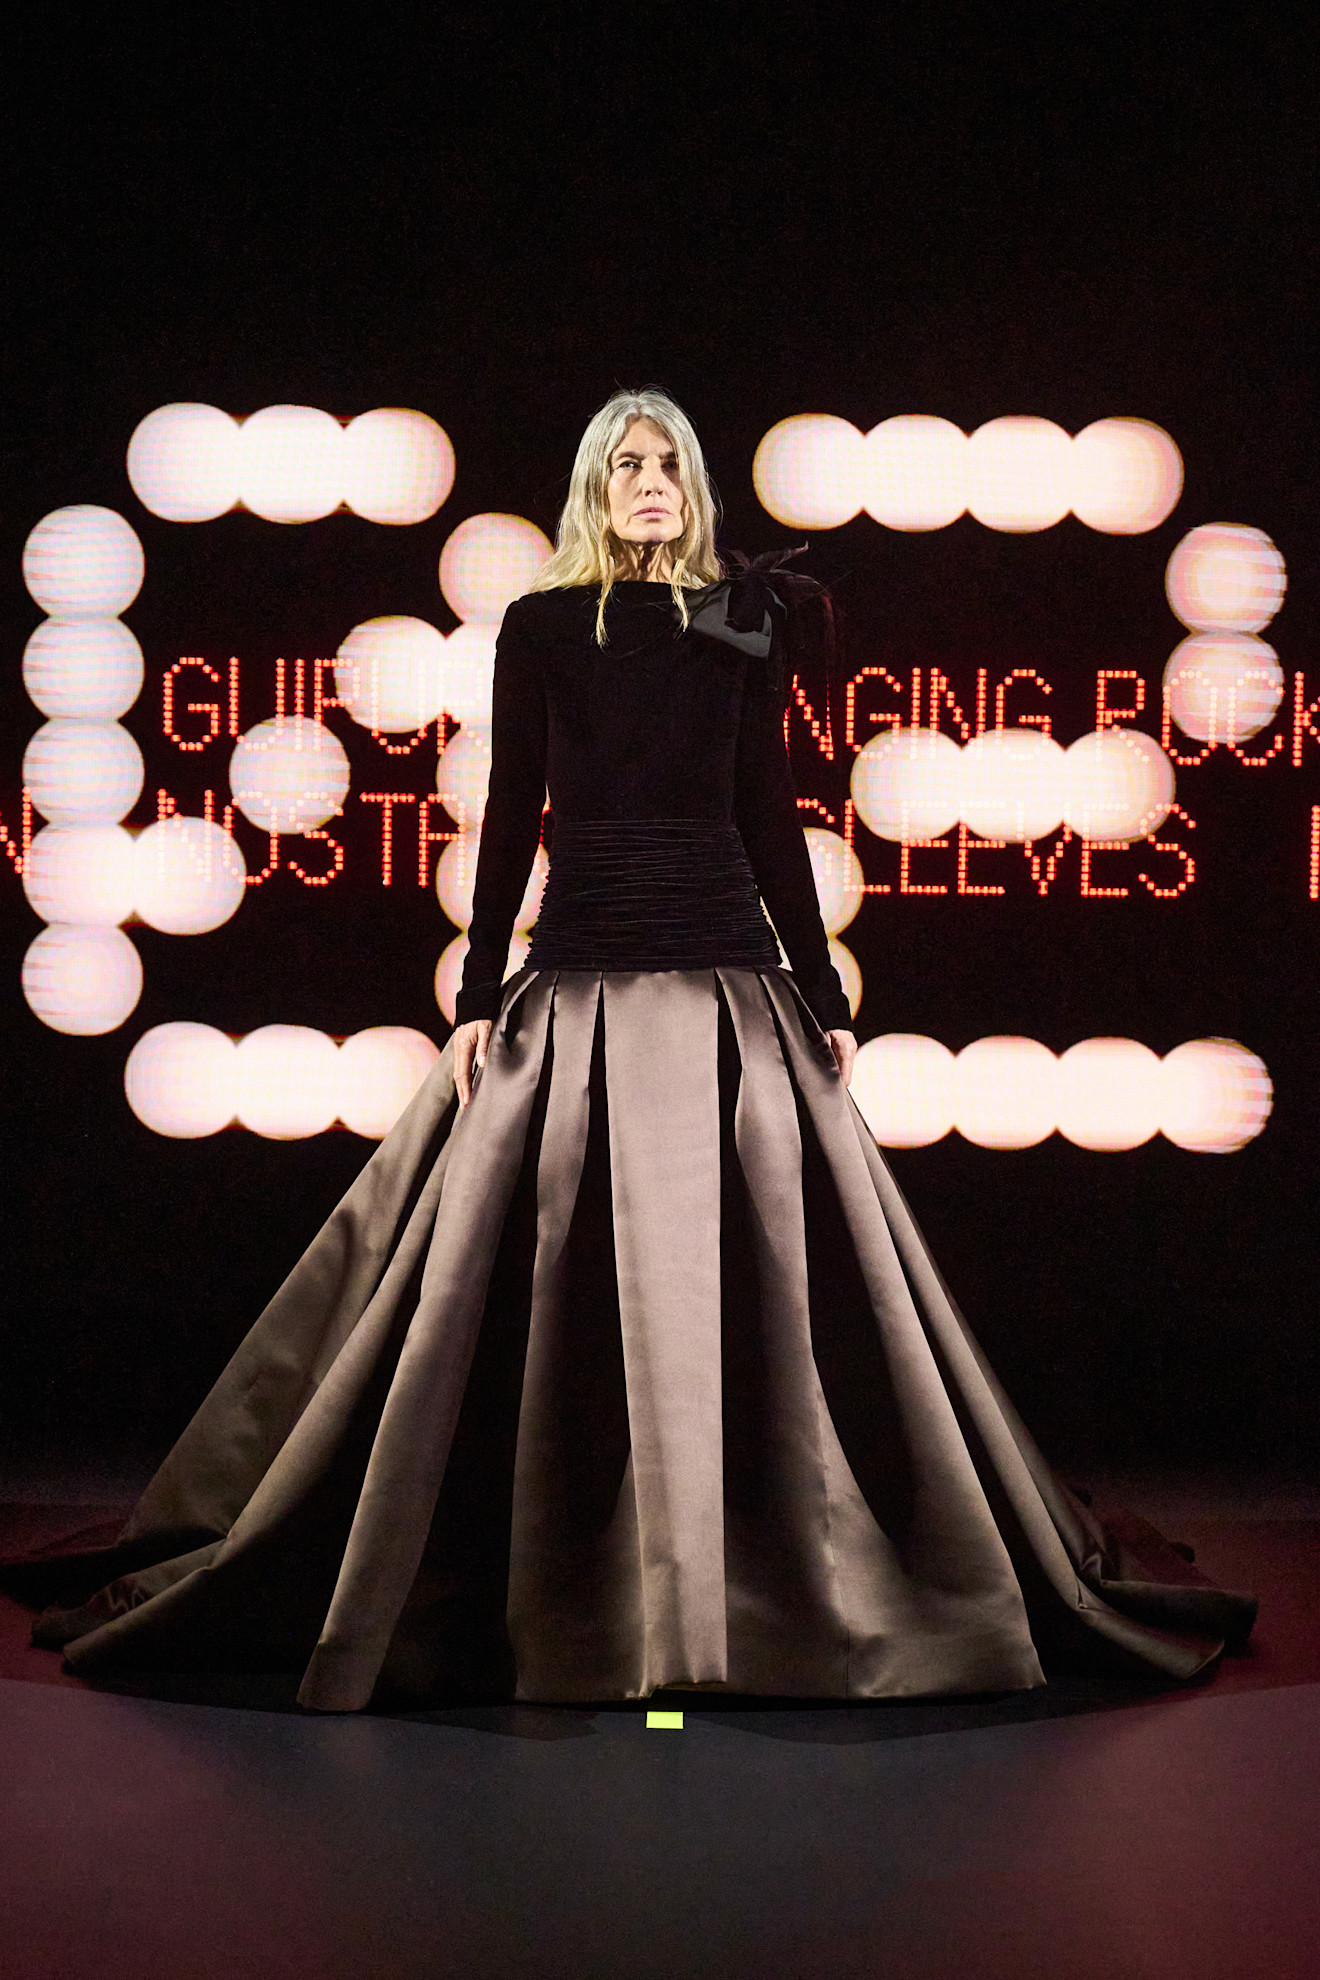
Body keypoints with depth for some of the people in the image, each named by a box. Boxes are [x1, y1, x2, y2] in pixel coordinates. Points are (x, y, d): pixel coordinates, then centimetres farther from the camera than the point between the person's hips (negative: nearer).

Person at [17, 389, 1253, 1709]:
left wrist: (823, 990, 6)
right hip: (578, 972, -1)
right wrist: (479, 996, -2)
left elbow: (770, 817, 10)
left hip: (727, 969, 1)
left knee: (752, 1270, 0)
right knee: (561, 1276, 0)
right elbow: (512, 816, 4)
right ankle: (555, 1583, 13)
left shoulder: (744, 623, 10)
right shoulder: (540, 626, 6)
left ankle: (771, 1570, 12)